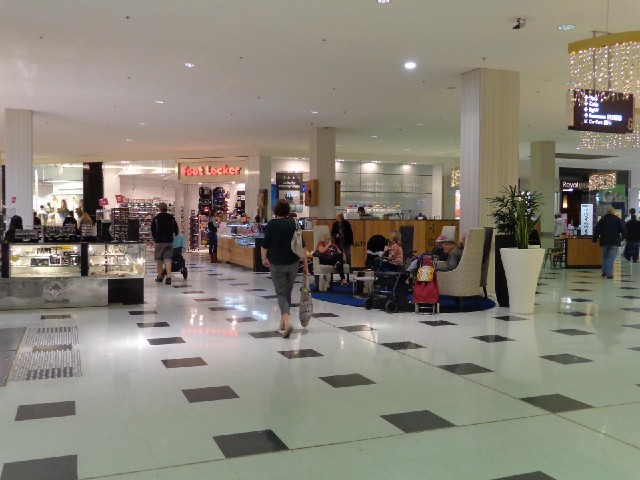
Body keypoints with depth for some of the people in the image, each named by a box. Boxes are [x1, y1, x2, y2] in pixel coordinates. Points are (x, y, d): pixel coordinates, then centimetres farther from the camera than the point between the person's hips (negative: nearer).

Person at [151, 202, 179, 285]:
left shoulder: (156, 218, -4)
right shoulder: (172, 218, 5)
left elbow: (152, 230, 2)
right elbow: (176, 229, 13)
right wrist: (175, 235, 32)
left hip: (159, 241, -2)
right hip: (169, 241, 2)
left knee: (158, 259, 11)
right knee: (168, 259, 0)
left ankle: (160, 276, 18)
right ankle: (168, 277, -14)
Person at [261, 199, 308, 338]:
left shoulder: (272, 224, -6)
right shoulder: (294, 223, 0)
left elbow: (265, 245, -2)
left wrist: (264, 258, 17)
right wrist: (305, 264, 4)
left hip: (276, 263, -3)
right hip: (293, 263, 3)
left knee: (281, 293, 0)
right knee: (288, 291, 18)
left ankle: (287, 321, -22)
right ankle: (283, 321, 30)